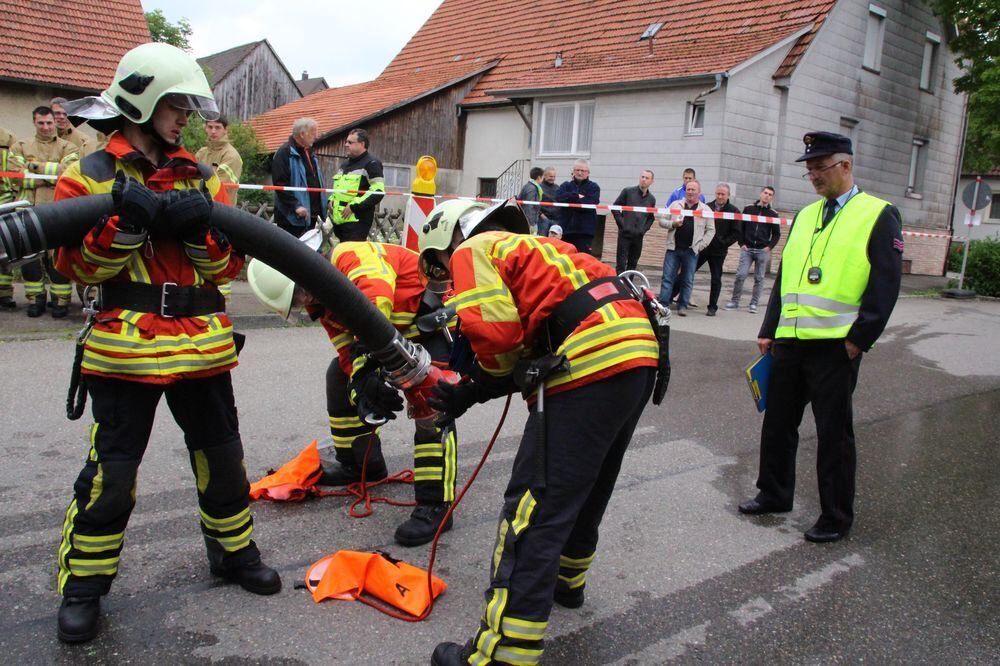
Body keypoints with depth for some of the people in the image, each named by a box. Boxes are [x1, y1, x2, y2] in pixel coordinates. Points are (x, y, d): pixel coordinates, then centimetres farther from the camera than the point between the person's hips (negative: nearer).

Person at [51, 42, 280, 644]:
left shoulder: (202, 179, 12)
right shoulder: (91, 177, 1)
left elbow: (229, 266, 7)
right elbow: (77, 266, -7)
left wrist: (202, 228, -13)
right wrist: (128, 221, -21)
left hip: (202, 345, 4)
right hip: (125, 346, -4)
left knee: (222, 454, 13)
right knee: (111, 469, -1)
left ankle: (234, 550, 34)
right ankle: (84, 584, 18)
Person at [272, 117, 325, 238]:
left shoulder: (310, 153, 19)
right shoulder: (284, 154, -10)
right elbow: (280, 185, -18)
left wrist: (319, 208, 16)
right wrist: (296, 205, -24)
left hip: (311, 216, 9)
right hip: (292, 218, -9)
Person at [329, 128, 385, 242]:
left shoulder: (371, 163, -5)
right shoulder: (345, 165, 24)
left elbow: (378, 191, -15)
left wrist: (354, 206, -17)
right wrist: (332, 199, 13)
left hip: (357, 221, -9)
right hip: (339, 220, 9)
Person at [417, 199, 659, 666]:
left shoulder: (472, 250, 6)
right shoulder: (527, 246, 33)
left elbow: (495, 334, -12)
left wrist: (476, 384, 10)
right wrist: (468, 392, 17)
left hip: (591, 366, -10)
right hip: (638, 355, 10)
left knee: (535, 508, -6)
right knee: (586, 489, 27)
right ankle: (566, 582, 48)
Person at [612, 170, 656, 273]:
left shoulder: (651, 199, 10)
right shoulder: (628, 192, 1)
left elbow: (651, 218, 18)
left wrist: (644, 229, 2)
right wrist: (621, 224, -6)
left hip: (638, 236, 3)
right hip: (625, 234, -3)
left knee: (633, 264, 7)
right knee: (621, 264, -6)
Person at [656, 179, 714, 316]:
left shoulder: (705, 210, 5)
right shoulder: (676, 205, 8)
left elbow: (711, 230, 6)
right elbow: (662, 221, 9)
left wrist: (701, 245, -4)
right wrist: (673, 224, -10)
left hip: (692, 250, 0)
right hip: (674, 248, 1)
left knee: (688, 280, 5)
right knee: (667, 277, -1)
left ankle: (683, 306, 13)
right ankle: (663, 304, 1)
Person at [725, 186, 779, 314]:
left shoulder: (773, 214, 6)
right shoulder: (748, 209, 6)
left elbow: (776, 234, 9)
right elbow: (741, 227, 9)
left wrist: (769, 247, -5)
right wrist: (741, 243, -2)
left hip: (762, 251, 0)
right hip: (747, 249, 0)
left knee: (759, 278, 3)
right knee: (740, 275, -7)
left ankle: (754, 303, 11)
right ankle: (735, 301, 4)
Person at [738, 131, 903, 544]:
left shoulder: (879, 215, -3)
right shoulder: (804, 216, 15)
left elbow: (885, 284, -8)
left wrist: (860, 338, -13)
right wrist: (768, 330, 13)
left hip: (835, 345, -6)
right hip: (790, 340, 6)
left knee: (834, 432, 4)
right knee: (778, 422, 14)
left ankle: (837, 517, 18)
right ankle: (774, 494, 31)